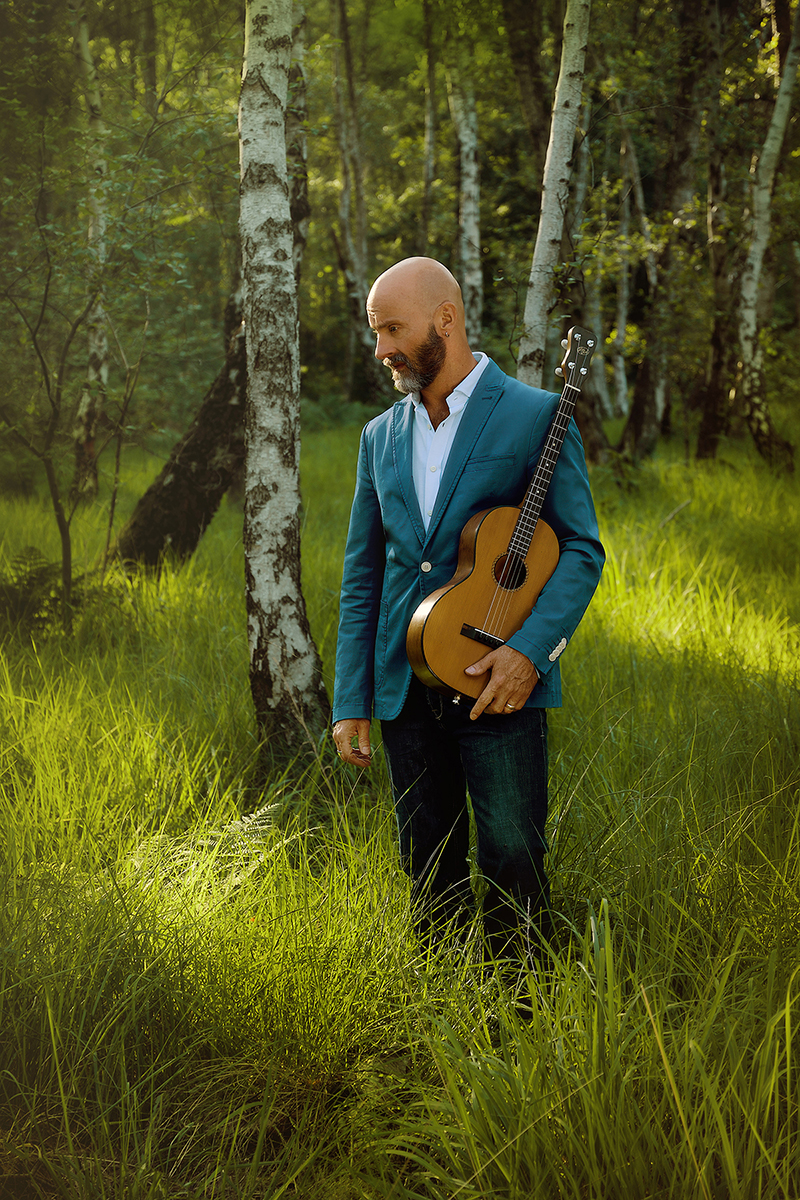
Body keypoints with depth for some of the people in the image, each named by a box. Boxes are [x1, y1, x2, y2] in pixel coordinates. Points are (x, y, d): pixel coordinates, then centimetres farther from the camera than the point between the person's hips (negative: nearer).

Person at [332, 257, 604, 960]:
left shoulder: (537, 417, -3)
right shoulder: (381, 436, 13)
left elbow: (582, 550, -5)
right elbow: (362, 575, 15)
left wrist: (531, 649, -20)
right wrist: (351, 703, 9)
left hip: (501, 682, -5)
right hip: (405, 686, 5)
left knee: (512, 869, -5)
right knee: (431, 876, 10)